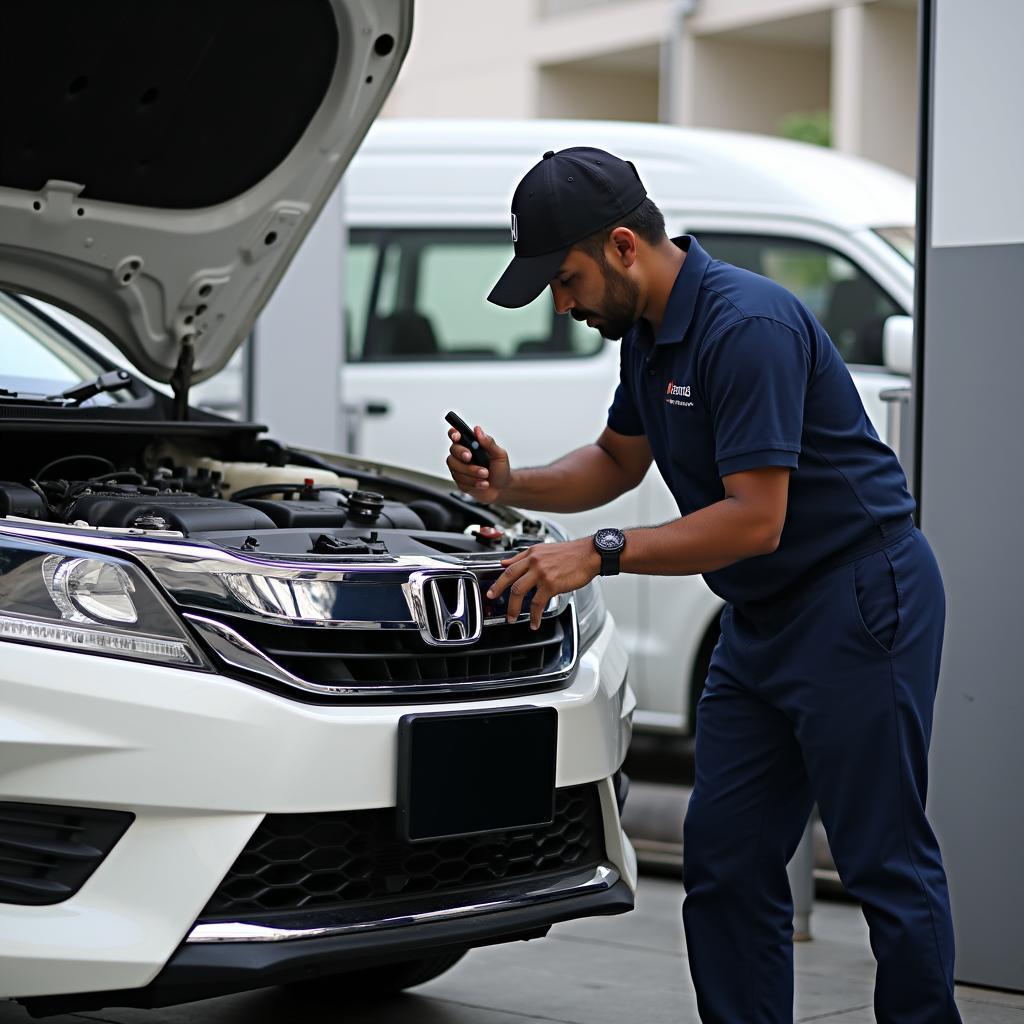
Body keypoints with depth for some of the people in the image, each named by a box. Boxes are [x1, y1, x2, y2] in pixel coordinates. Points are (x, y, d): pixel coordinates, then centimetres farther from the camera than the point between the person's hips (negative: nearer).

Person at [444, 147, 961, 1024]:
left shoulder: (747, 325, -23)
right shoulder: (648, 330, 8)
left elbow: (755, 518, -26)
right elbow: (618, 460, 22)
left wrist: (601, 554, -25)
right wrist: (511, 486, 5)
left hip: (860, 602, -10)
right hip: (762, 620, 10)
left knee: (886, 861, -4)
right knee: (724, 858, 8)